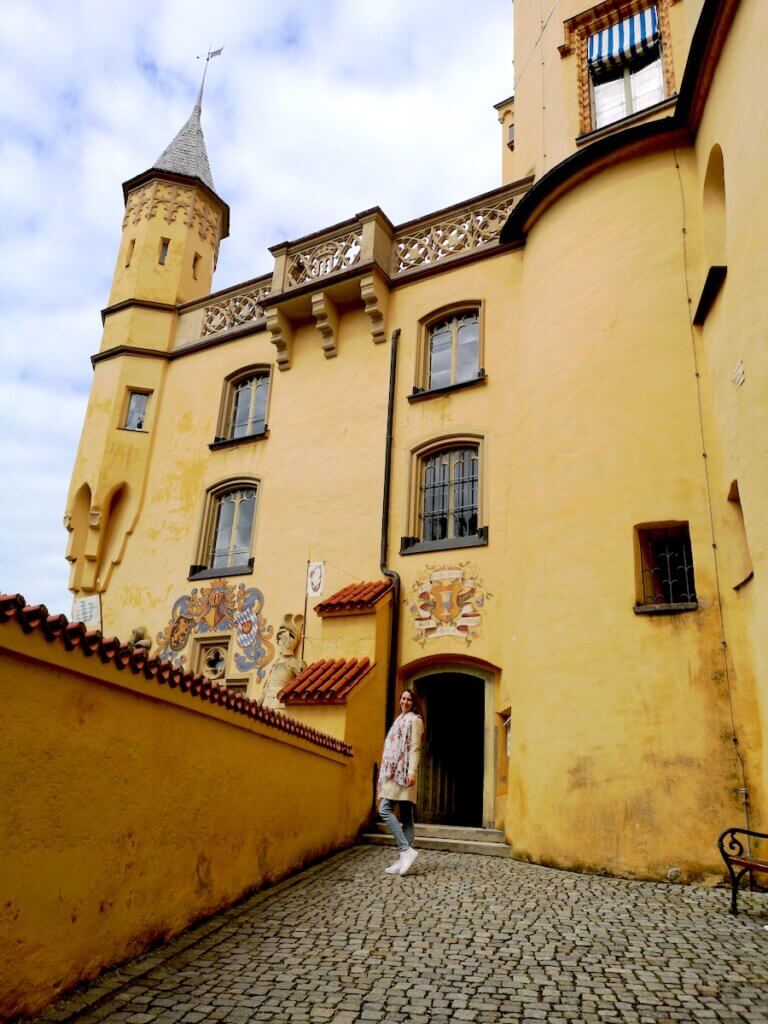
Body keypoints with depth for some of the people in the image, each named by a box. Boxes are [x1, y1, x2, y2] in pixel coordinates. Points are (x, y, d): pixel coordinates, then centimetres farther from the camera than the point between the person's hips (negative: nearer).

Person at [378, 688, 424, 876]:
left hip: (403, 771, -8)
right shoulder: (401, 719, 22)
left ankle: (406, 850, -16)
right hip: (395, 771, 8)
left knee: (385, 810, -15)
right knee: (406, 816, 5)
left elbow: (415, 748, -11)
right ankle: (404, 859, 4)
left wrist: (412, 771, -21)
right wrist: (387, 772, 18)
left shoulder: (414, 719, -1)